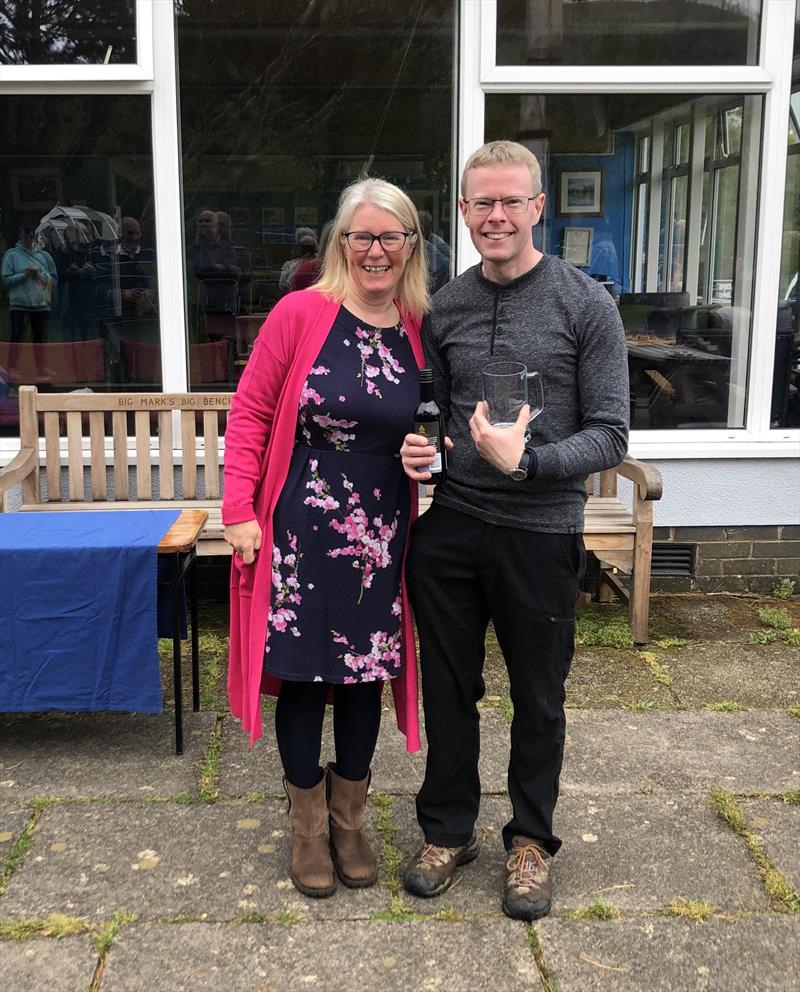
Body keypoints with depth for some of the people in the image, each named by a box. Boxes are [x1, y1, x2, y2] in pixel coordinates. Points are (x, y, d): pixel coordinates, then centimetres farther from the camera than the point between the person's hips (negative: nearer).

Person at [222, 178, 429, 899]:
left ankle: (349, 819, 34)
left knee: (368, 671, 12)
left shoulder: (421, 330, 3)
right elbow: (250, 411, -5)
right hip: (299, 529, -3)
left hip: (381, 534, 4)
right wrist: (240, 509, -9)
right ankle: (308, 827, 29)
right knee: (302, 673, 6)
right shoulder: (301, 312, -8)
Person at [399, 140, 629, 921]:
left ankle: (530, 839, 33)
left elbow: (610, 435, -9)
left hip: (540, 533, -3)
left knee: (538, 699, 12)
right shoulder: (444, 307, 5)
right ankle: (447, 828, 34)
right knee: (447, 687, 14)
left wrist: (526, 462, -25)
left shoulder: (585, 304, -7)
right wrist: (419, 448, -6)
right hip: (449, 527, 3)